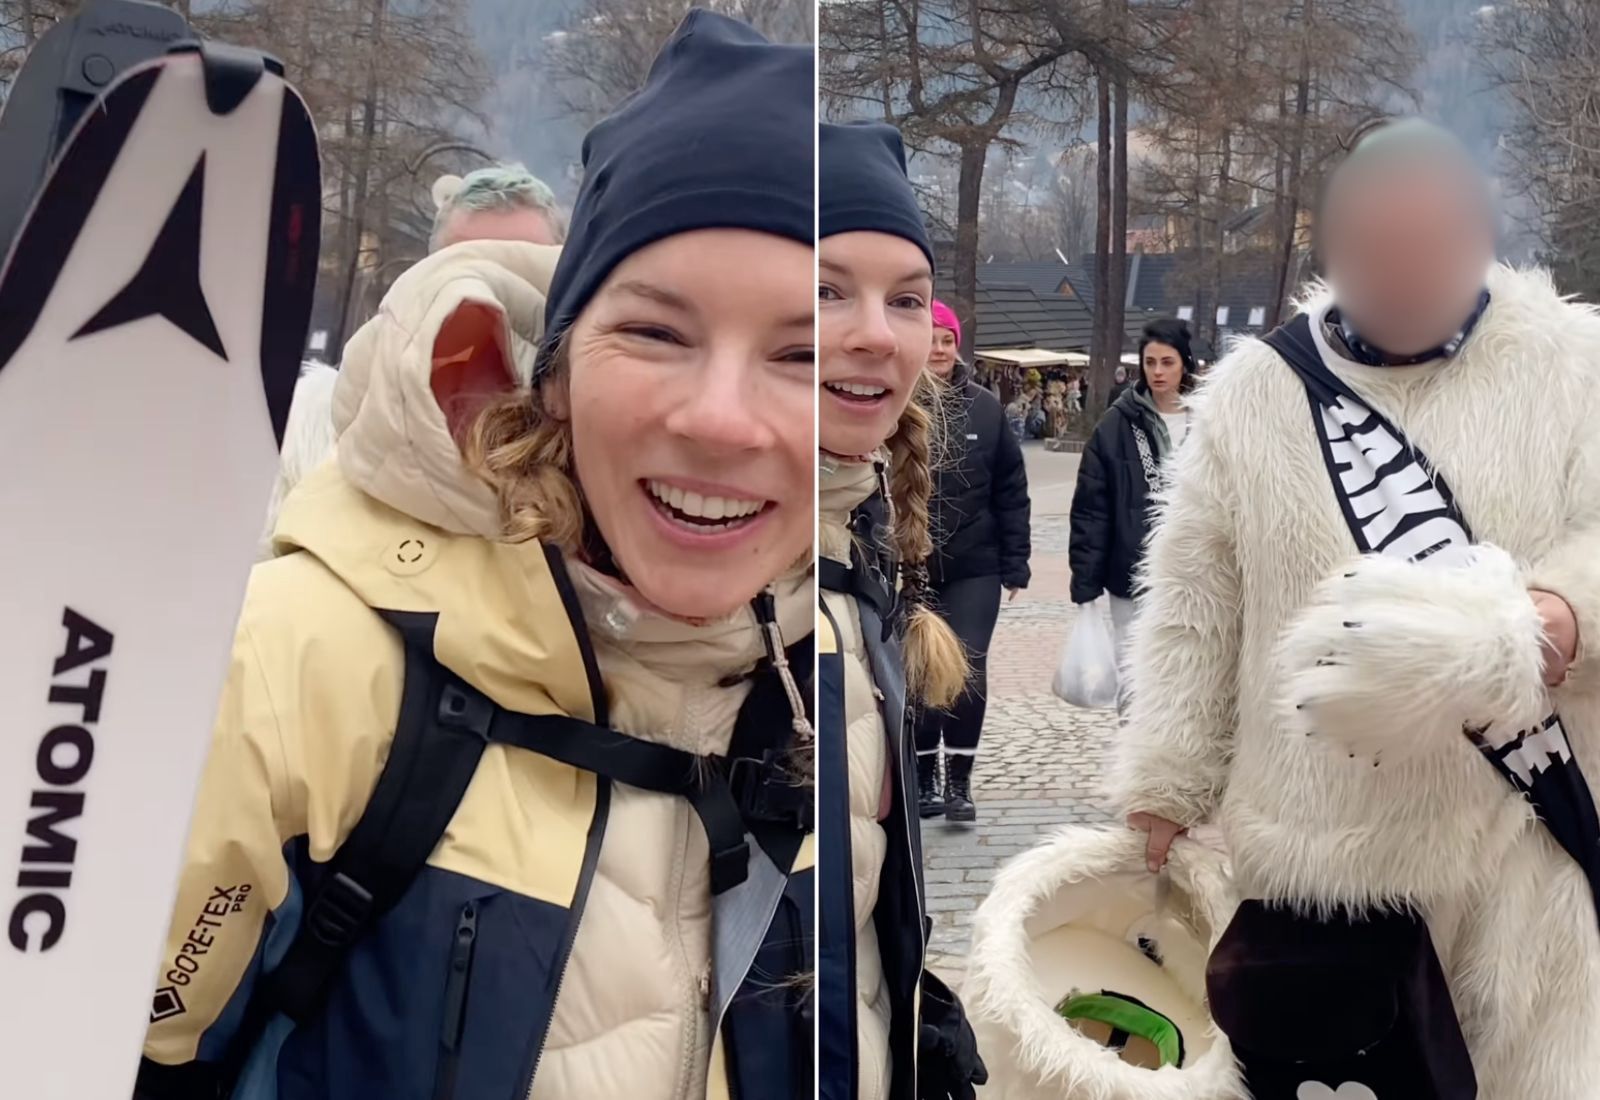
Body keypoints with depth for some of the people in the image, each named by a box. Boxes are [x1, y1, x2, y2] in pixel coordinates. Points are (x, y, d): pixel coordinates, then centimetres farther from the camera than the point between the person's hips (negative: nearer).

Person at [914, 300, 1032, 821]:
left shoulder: (984, 407, 1)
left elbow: (1011, 490, 4)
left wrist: (1015, 563, 1)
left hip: (973, 569, 0)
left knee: (968, 670, -6)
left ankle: (958, 781, 7)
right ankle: (923, 778, 23)